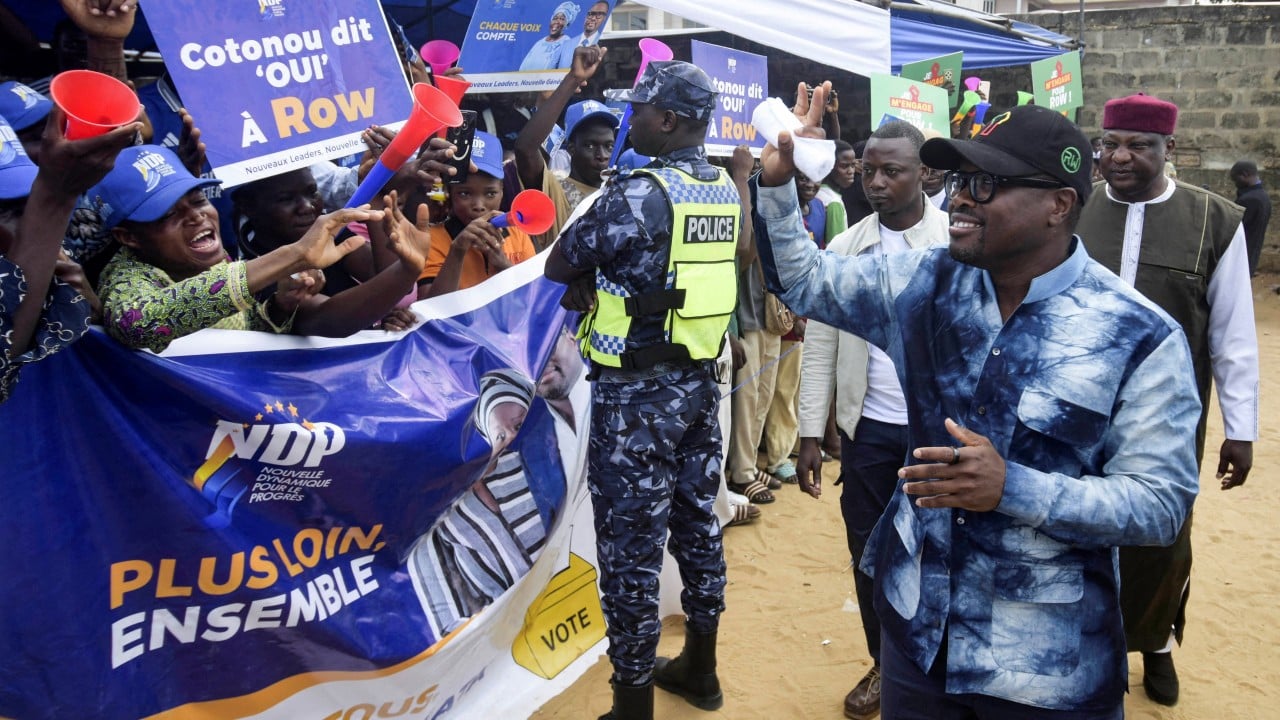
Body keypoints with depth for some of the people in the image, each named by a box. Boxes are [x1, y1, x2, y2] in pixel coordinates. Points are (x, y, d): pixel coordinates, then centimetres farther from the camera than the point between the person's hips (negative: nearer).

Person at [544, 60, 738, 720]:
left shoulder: (638, 195, -18)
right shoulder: (727, 192, 7)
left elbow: (557, 267, -8)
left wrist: (590, 281, 10)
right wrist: (602, 285, 4)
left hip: (637, 393, -8)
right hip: (699, 380, 8)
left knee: (631, 545, 2)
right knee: (697, 520, 18)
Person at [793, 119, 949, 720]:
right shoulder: (843, 250, 2)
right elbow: (818, 347, 3)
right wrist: (810, 434, 1)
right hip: (869, 428, 3)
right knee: (869, 551, 13)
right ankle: (885, 664, 34)